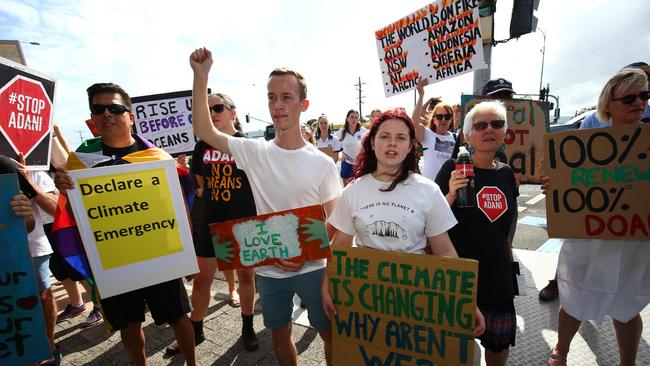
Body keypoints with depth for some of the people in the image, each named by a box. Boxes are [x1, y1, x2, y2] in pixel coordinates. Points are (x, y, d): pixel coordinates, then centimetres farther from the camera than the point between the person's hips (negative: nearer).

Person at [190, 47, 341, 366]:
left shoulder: (322, 163, -10)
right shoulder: (254, 152, -4)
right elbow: (203, 130, -6)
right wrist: (201, 76, -11)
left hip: (312, 267, -2)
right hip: (268, 269, 2)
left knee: (332, 334, 15)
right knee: (279, 334, 22)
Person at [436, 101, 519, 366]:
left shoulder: (508, 174, 3)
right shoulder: (453, 168, -12)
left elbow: (509, 222, 17)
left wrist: (506, 253, 19)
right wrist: (451, 195, -29)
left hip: (497, 272, 5)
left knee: (499, 343, 19)